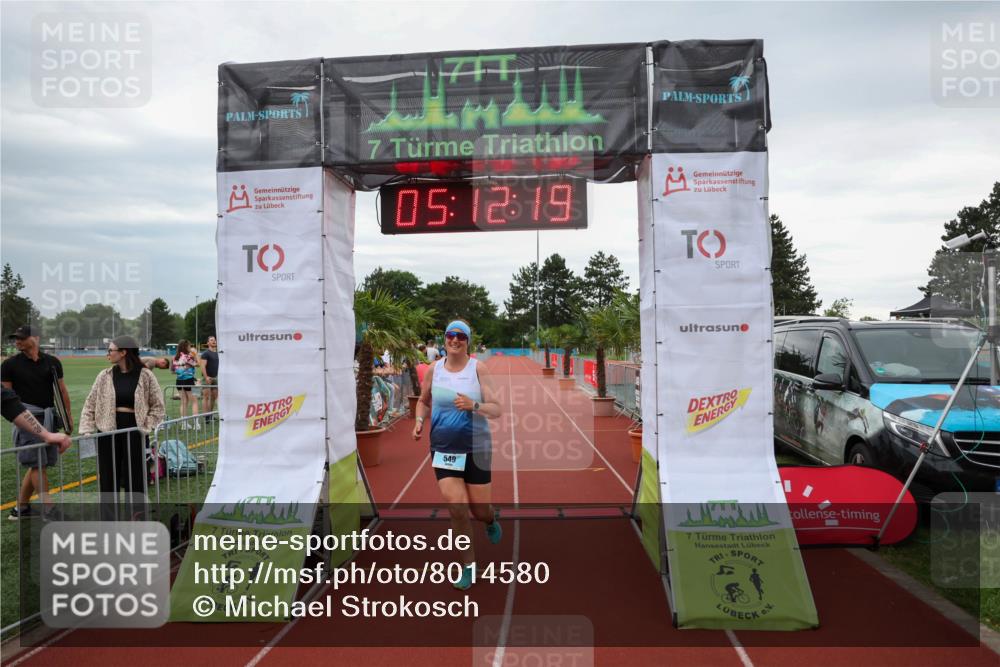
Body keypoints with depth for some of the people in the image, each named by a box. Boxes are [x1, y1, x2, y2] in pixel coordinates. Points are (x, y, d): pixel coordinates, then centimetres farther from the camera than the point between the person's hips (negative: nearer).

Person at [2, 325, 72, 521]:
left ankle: (20, 507, 19)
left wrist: (68, 416, 12)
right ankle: (48, 508, -2)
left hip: (49, 417, 4)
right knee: (38, 463, -6)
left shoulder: (52, 362, 8)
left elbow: (62, 390, 12)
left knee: (39, 464, 7)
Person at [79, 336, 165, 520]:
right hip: (108, 432, 2)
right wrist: (87, 430, -3)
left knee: (134, 480, 6)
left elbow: (158, 406, 2)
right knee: (108, 480, 6)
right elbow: (90, 406, 7)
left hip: (134, 433, -2)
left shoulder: (145, 375, -3)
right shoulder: (104, 376, 3)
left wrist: (146, 426, -7)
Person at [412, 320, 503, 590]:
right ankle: (468, 565, 12)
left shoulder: (478, 369, -7)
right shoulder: (434, 369, 1)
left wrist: (474, 405, -28)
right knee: (457, 508, -9)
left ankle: (491, 519, 46)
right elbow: (424, 400, 17)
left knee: (479, 510, 6)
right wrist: (419, 421, -2)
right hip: (443, 448, 1)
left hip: (476, 448, -1)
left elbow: (497, 409, -10)